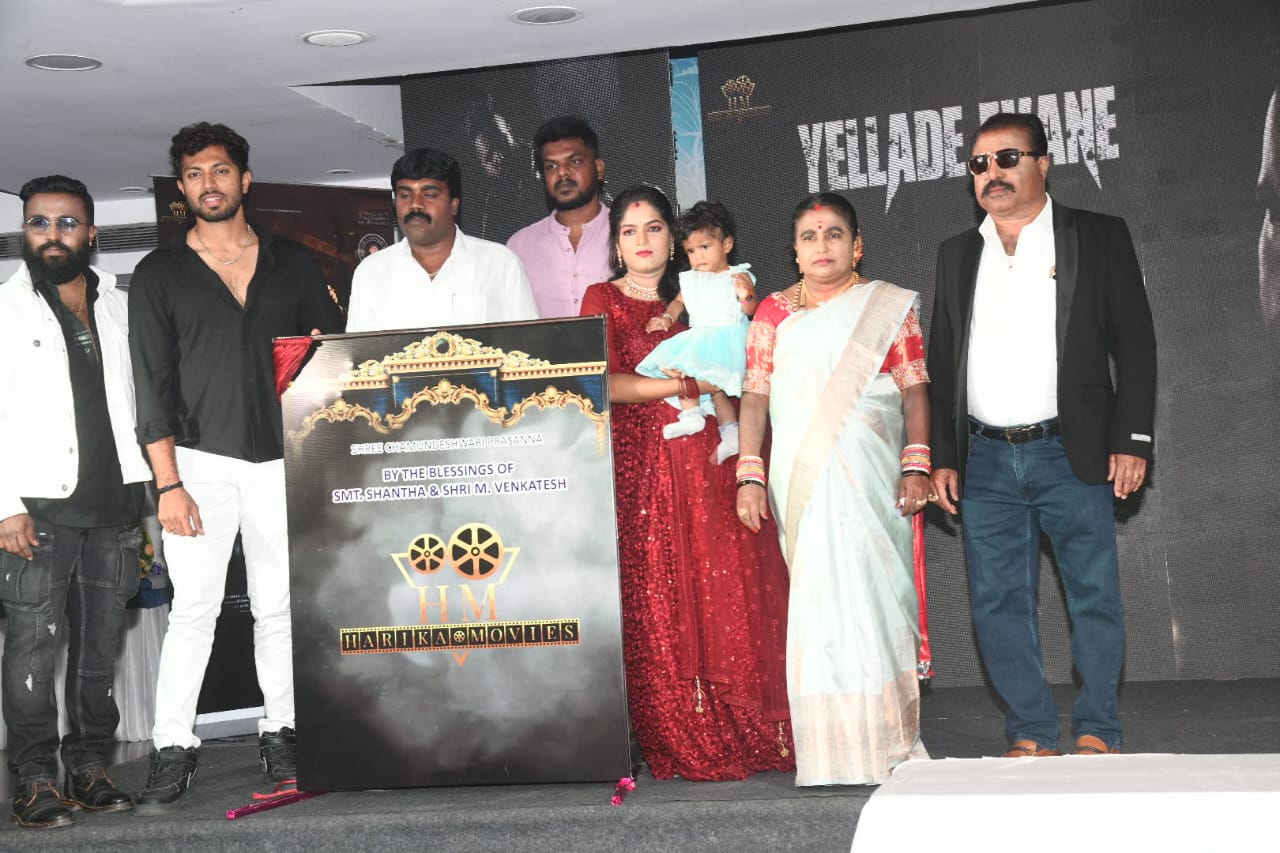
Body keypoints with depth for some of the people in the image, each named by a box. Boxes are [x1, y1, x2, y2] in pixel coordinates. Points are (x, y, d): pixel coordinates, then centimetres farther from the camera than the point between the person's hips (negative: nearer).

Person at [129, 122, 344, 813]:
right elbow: (152, 384, 0)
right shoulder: (159, 275, 4)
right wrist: (168, 484, -8)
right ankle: (173, 751, -1)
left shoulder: (292, 264, 10)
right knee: (194, 608, -7)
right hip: (201, 460, -2)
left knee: (279, 608, 6)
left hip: (281, 459, 2)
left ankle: (280, 735, 17)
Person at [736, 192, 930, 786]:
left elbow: (914, 389, 3)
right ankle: (835, 747, 6)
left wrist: (916, 465, -7)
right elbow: (755, 397, 8)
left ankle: (884, 742, 6)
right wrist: (750, 476, -1)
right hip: (801, 480, 2)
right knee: (819, 599, 0)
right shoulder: (774, 312, 13)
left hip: (870, 476, -1)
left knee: (872, 594, -5)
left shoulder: (888, 307, 8)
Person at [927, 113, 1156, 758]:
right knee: (998, 602, 3)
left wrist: (1132, 441, -6)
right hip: (986, 459, 3)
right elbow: (941, 363, 15)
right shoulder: (957, 255, 14)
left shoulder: (1098, 238, 4)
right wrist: (943, 456, 9)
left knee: (1094, 594, 0)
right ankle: (1031, 734, 13)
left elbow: (1135, 343, 2)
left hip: (1071, 453, -3)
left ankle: (1097, 732, 12)